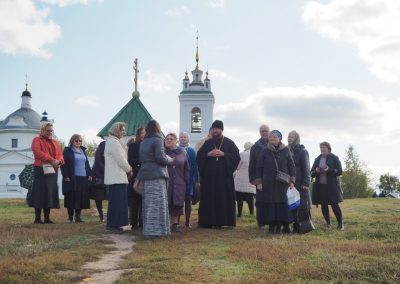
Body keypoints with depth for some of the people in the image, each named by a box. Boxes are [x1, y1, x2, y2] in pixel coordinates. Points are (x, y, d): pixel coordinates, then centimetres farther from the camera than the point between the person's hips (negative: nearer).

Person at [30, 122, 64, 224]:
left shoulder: (55, 142, 20)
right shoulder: (37, 140, 3)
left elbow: (60, 155, 13)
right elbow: (38, 153, -13)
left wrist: (58, 161, -11)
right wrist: (52, 160, -20)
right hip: (40, 170, -6)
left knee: (50, 193, 4)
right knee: (40, 192, -8)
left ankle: (47, 218, 8)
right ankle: (37, 218, -4)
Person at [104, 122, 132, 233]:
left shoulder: (114, 141, 21)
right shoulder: (113, 142, -12)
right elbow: (121, 160, -15)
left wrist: (127, 169, 10)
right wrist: (129, 169, 0)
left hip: (117, 177, 10)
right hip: (117, 177, -10)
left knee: (117, 201, 11)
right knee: (117, 201, -8)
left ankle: (114, 224, 14)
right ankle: (112, 225, -5)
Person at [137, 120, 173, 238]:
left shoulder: (143, 142, 13)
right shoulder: (157, 140, -9)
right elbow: (161, 158, -17)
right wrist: (170, 159, 4)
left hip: (146, 175, 7)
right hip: (157, 175, -7)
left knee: (148, 203, 11)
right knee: (156, 202, -4)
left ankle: (148, 229, 16)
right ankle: (153, 231, -6)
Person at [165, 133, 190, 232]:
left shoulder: (182, 153, 11)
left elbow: (186, 169, 12)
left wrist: (186, 181, 6)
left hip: (179, 185, 2)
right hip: (165, 183, -2)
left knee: (177, 204, 3)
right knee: (166, 204, -3)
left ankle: (175, 224, 10)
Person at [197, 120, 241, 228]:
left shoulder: (229, 143, 7)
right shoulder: (207, 143, 13)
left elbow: (237, 156, -2)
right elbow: (199, 156, 9)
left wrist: (223, 154, -12)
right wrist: (209, 154, -8)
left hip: (224, 175, -2)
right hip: (209, 175, 2)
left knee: (224, 198, -4)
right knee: (209, 198, -2)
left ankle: (221, 221, 1)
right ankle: (208, 221, 1)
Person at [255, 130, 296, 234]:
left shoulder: (286, 151, 5)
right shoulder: (265, 151, 6)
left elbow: (292, 166, 6)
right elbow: (259, 167, 6)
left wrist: (292, 181, -2)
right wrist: (259, 182, -1)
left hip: (283, 183, 0)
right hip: (268, 183, 0)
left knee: (282, 205, -3)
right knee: (269, 205, -2)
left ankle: (279, 226, 4)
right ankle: (272, 225, 5)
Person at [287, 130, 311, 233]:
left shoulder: (302, 151, -3)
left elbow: (306, 168, -8)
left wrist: (305, 183, -14)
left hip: (300, 184, -5)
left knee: (302, 205, -4)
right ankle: (296, 226, 9)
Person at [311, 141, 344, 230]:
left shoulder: (334, 158, 2)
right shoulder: (317, 159, 13)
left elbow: (339, 171, -5)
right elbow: (312, 173, 13)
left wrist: (329, 170, -18)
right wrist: (316, 171, -9)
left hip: (331, 186, -4)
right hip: (320, 186, 4)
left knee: (334, 204, -5)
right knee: (323, 205, 5)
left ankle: (340, 224, 4)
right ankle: (328, 224, 15)